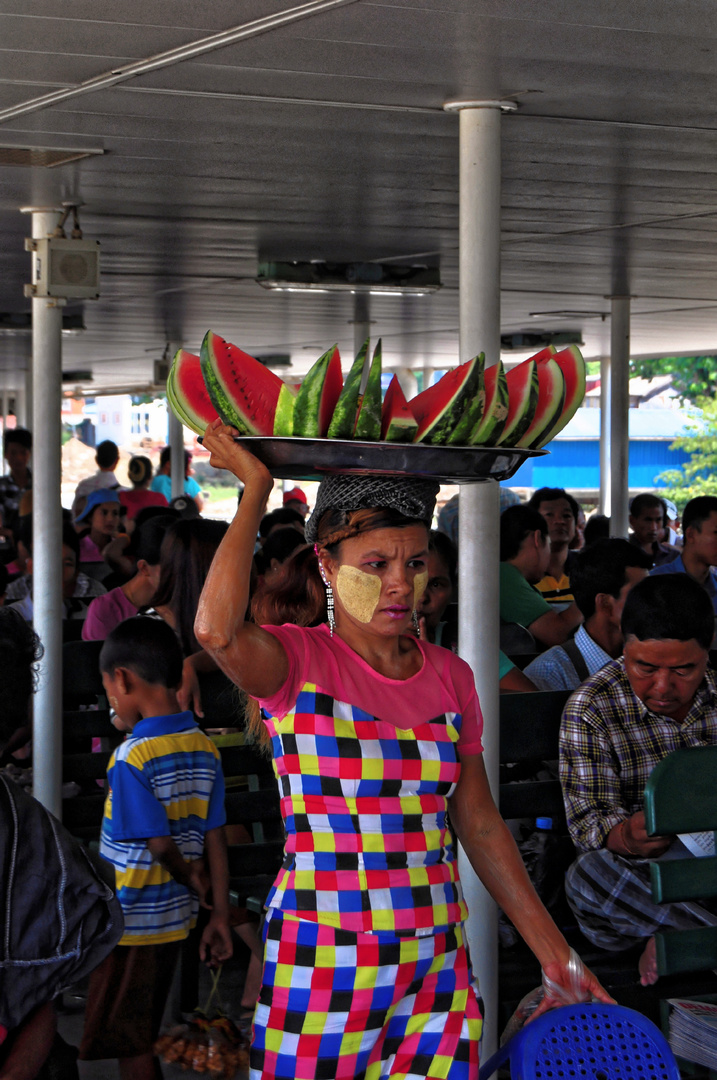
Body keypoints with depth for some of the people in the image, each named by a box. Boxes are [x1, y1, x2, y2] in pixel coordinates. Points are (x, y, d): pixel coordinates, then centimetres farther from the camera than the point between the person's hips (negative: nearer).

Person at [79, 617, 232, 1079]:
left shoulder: (132, 757, -20)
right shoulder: (205, 749, 1)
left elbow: (160, 844, -19)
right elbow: (215, 839, 3)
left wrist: (191, 881, 1)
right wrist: (220, 916, 7)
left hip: (131, 922, -7)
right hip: (174, 919, 7)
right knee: (141, 1038, 17)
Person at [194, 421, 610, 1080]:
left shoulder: (450, 676, 8)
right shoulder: (298, 662, -6)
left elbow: (481, 827, 14)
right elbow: (218, 630, -29)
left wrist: (553, 951, 11)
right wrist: (256, 487, -16)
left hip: (436, 958, 4)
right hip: (323, 960, -4)